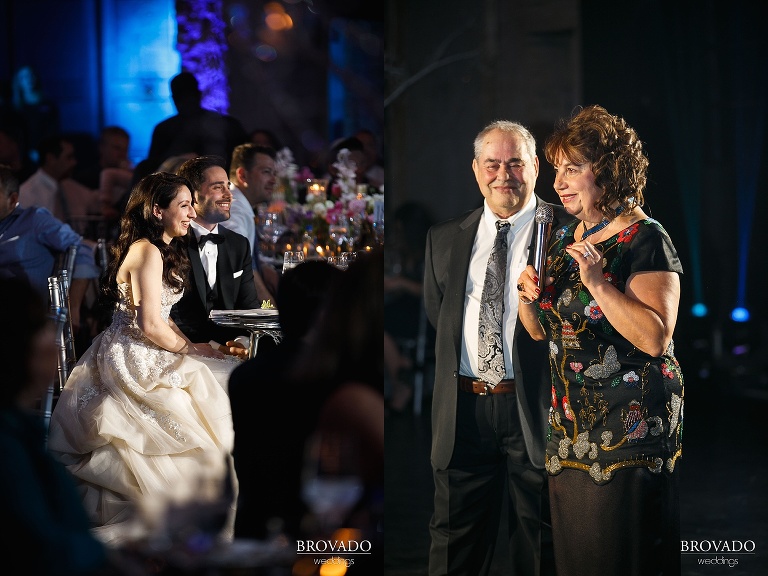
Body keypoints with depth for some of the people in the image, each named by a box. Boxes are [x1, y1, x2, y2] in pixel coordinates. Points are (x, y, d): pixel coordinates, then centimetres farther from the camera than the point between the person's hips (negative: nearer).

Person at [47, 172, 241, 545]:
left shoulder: (162, 250, 17)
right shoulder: (147, 252, -16)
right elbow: (150, 326, -20)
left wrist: (191, 346, 4)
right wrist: (192, 349, -6)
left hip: (137, 357, 10)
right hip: (133, 361, -10)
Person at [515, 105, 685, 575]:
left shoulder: (645, 240, -13)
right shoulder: (565, 237, 11)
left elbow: (656, 338, -23)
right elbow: (541, 330, 19)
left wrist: (597, 283, -28)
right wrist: (529, 297, -2)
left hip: (631, 425, -8)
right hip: (571, 422, 8)